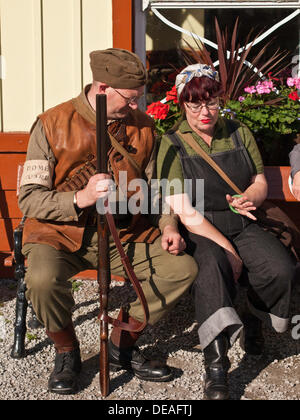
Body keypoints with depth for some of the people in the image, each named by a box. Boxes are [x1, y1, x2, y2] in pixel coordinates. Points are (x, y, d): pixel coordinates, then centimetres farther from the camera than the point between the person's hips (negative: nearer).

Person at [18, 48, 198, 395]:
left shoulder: (142, 126, 6)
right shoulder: (52, 124, -7)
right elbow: (29, 199, -10)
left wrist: (167, 224, -3)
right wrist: (80, 198, -27)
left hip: (126, 233, 4)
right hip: (61, 233, -3)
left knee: (183, 268, -16)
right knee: (42, 279, -34)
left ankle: (121, 346, 6)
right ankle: (67, 353, 1)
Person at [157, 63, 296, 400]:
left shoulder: (239, 133, 9)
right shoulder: (173, 145, -5)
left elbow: (260, 183, 14)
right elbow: (184, 212, -12)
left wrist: (246, 200, -13)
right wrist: (229, 252, -15)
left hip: (241, 227, 4)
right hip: (197, 232, -4)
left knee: (281, 269, -23)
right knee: (212, 270, -36)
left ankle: (253, 322, 9)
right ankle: (215, 366, -31)